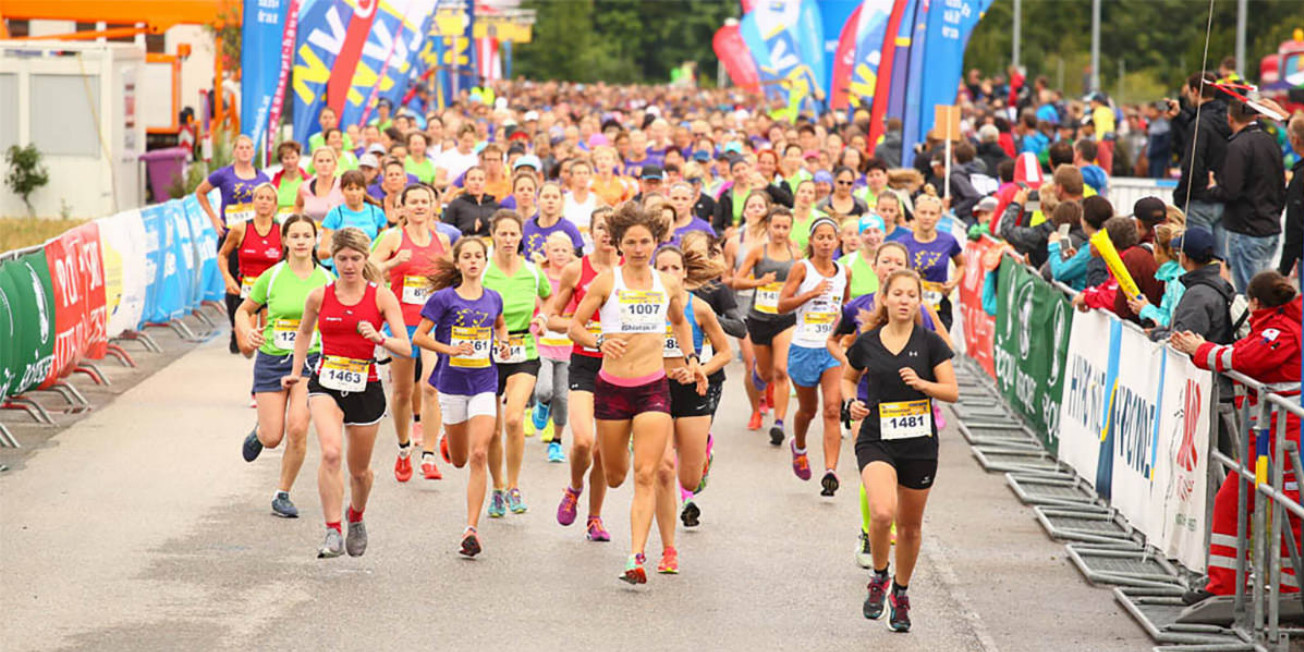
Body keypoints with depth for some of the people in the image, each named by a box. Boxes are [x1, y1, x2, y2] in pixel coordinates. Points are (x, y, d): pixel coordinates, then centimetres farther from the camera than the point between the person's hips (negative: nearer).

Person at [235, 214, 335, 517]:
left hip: (310, 360, 0)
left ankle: (283, 494, 1)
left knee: (297, 428, -17)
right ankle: (258, 433, 37)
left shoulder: (326, 279, 1)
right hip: (272, 359, 0)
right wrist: (248, 333, -11)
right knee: (272, 438, -2)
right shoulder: (272, 277, -3)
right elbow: (243, 310, 9)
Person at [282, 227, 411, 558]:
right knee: (330, 452, -26)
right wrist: (295, 371, 16)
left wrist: (379, 337, -26)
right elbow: (304, 332, 22)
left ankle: (356, 519, 45)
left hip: (365, 388, 0)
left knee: (359, 469, 13)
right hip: (326, 384, 0)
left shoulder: (381, 296, -4)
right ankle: (333, 533, -24)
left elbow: (406, 348, -8)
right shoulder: (319, 297, 1)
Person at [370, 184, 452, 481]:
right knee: (402, 390, 9)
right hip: (402, 321, -1)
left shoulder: (442, 240, 8)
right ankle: (404, 450, 30)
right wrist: (395, 262, -20)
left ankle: (428, 457, -13)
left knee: (431, 386, -15)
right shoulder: (395, 237, -1)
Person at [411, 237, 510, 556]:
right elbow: (420, 336, -5)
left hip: (484, 383, 1)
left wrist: (502, 341, 5)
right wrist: (450, 349, -18)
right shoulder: (444, 299, -6)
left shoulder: (493, 299, 5)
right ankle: (447, 443, 52)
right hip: (452, 383, -1)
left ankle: (472, 530, -13)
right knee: (459, 460, 12)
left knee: (479, 455, -13)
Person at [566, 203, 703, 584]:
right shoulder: (607, 282, -2)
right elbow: (575, 326, -1)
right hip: (612, 387, 0)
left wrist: (690, 359, 13)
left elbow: (680, 323, 26)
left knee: (645, 476, -12)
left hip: (653, 388, 1)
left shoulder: (668, 285, 6)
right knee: (614, 476, 12)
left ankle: (636, 558, -16)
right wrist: (600, 342, -19)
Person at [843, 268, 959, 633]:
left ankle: (900, 593, 34)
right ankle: (879, 578, 0)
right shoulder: (866, 343, 1)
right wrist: (850, 402, -1)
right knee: (882, 512, -25)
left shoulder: (930, 343, -2)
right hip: (876, 441, -1)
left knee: (910, 526, 11)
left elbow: (953, 392, -2)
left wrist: (921, 383, -19)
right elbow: (848, 377, 19)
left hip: (920, 445, 1)